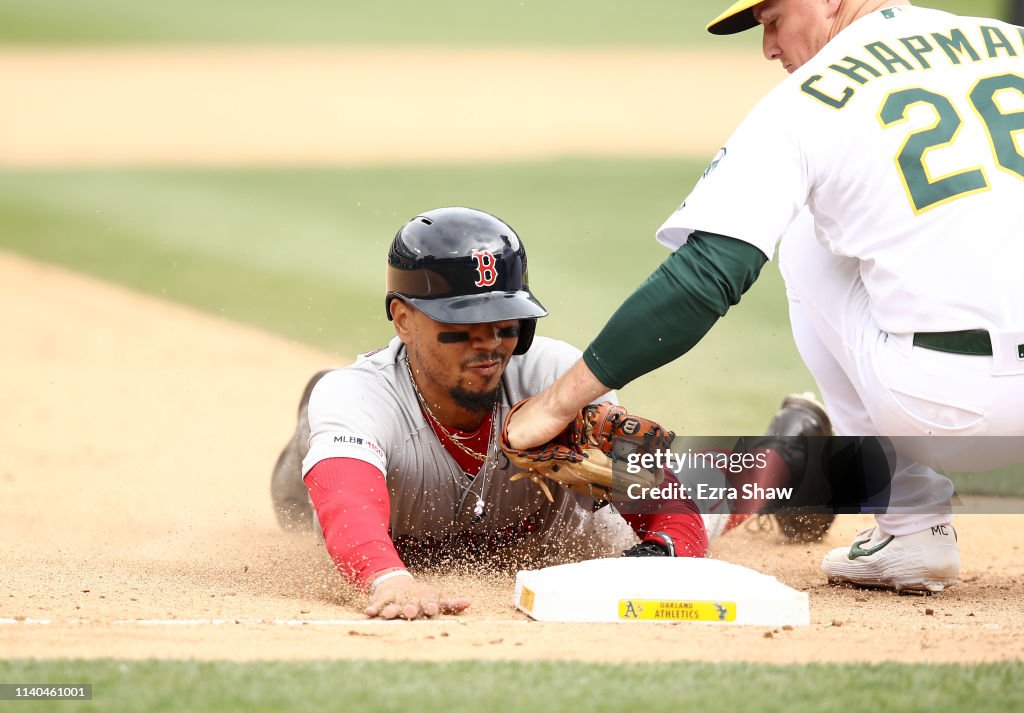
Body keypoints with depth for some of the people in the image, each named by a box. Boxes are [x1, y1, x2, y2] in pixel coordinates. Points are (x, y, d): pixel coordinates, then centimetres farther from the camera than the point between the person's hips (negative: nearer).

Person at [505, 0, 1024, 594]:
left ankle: (912, 524, 19)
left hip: (954, 408, -3)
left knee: (808, 243, 24)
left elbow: (702, 281, -2)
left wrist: (559, 404, 4)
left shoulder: (805, 101, 5)